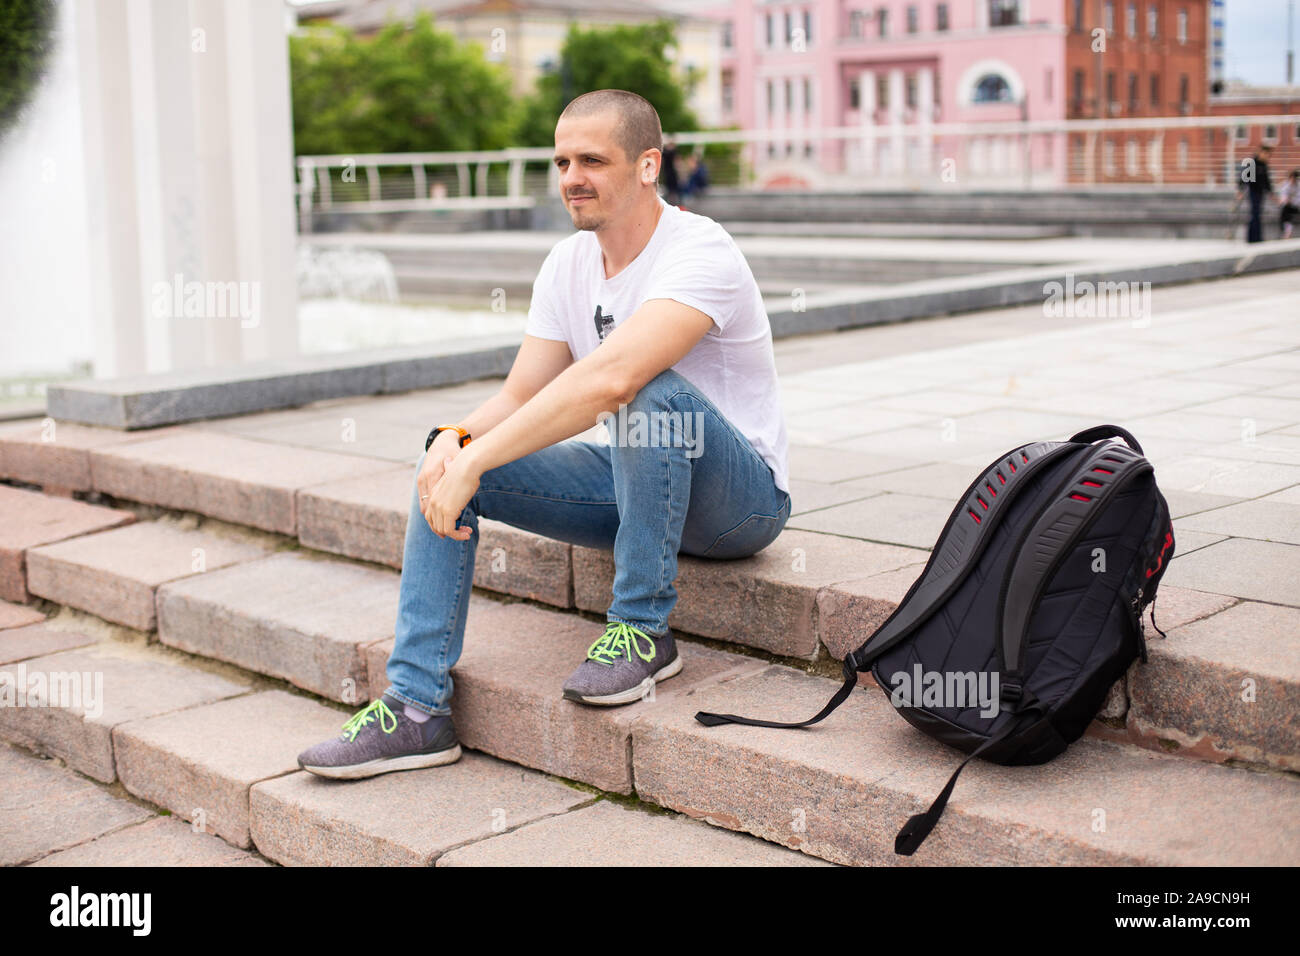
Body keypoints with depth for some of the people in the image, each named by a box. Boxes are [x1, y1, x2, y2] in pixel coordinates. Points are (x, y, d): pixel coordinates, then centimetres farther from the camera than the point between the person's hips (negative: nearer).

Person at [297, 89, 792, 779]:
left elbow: (609, 378, -39)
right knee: (448, 463, -8)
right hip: (633, 481, 7)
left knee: (651, 392, -38)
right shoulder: (568, 263, 2)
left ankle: (642, 630, -19)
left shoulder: (698, 252, -23)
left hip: (744, 496, -7)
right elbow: (519, 397, 1)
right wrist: (455, 439, -21)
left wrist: (475, 462, -39)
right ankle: (417, 708, -8)